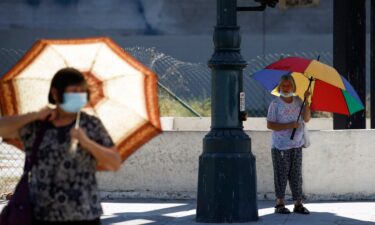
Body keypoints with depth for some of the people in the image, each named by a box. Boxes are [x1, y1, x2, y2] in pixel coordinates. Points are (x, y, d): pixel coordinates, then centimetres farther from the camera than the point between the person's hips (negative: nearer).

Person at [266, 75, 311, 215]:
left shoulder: (298, 102, 9)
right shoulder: (275, 104, -5)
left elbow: (306, 119, 1)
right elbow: (270, 125, -10)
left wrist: (306, 101, -9)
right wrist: (288, 126, -20)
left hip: (297, 145, 4)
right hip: (280, 147, -4)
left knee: (296, 175, 6)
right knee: (281, 175, -2)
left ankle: (298, 204, 9)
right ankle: (280, 204, 4)